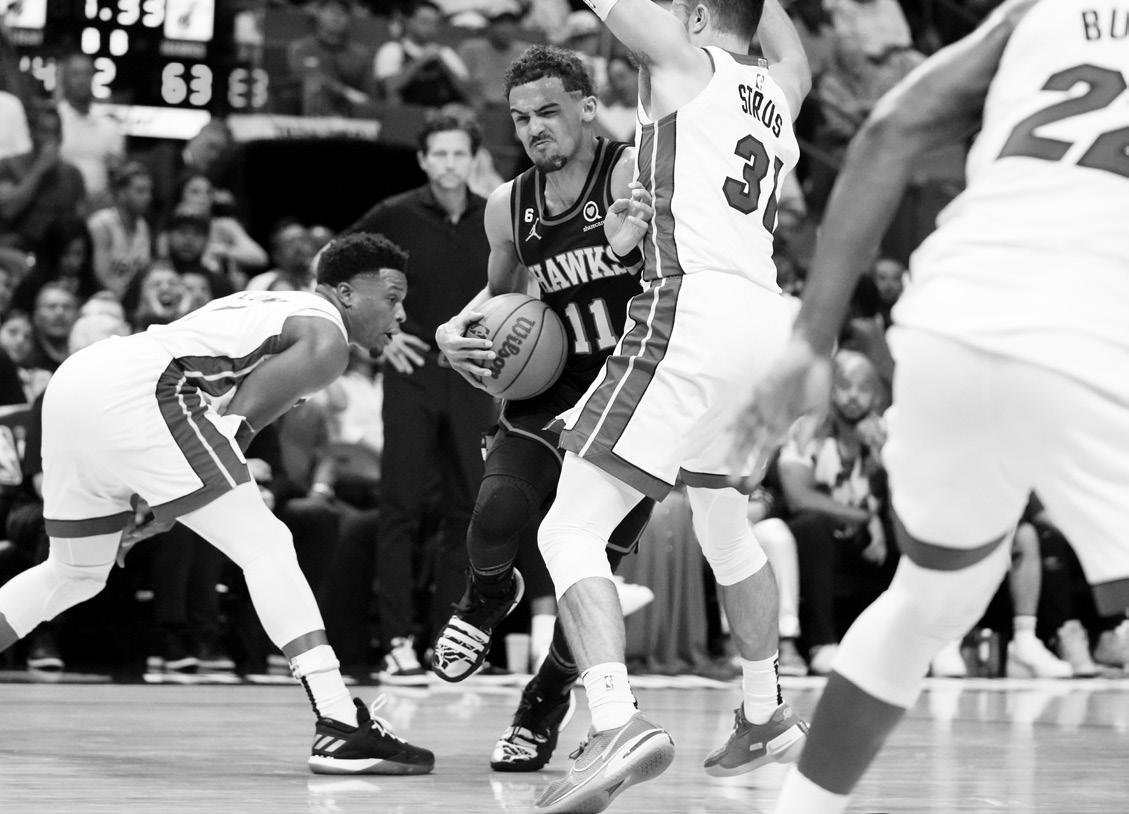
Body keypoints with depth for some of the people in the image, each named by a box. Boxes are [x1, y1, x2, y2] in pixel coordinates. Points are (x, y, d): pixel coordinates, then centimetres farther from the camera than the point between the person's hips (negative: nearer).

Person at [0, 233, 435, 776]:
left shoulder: (272, 309, 32)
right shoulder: (326, 340, 4)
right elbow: (237, 422, -2)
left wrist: (164, 503, 22)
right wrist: (168, 507, 6)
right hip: (133, 392, -9)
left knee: (75, 574, 26)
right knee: (264, 546, -8)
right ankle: (340, 728, -17)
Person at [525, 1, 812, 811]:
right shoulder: (776, 91, 21)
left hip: (693, 311, -8)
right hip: (767, 320, 8)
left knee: (570, 531, -9)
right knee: (726, 530, 30)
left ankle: (617, 721, -28)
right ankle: (766, 717, 43)